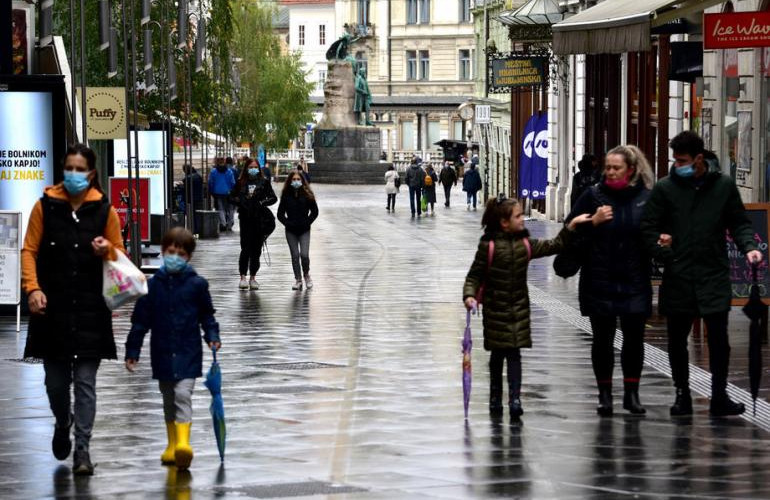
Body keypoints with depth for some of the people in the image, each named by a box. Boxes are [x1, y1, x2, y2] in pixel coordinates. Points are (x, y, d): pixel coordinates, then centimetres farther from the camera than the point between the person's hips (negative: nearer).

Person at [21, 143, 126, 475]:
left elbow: (120, 254, 11)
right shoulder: (46, 205, 2)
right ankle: (62, 423, 39)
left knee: (85, 381, -4)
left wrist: (108, 249, -11)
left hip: (90, 309, -1)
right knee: (55, 379, 9)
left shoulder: (104, 210, 3)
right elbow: (30, 250, 2)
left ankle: (82, 449, 0)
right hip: (53, 306, 1)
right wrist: (33, 287, -11)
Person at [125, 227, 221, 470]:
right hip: (162, 354, 3)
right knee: (169, 400, 14)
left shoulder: (196, 284, -2)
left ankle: (183, 442, -28)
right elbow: (140, 320, 5)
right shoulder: (153, 285, 1)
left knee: (183, 394, -18)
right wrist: (132, 352, 4)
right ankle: (172, 444, 26)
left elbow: (207, 315, 9)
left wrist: (212, 336, -7)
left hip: (188, 353, -3)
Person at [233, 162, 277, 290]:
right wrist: (239, 200, -6)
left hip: (260, 219, 1)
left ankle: (253, 278, 13)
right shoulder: (241, 183, 7)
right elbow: (233, 197, 13)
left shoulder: (264, 182, 5)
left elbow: (273, 198, 5)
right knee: (246, 248, -8)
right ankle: (243, 277, -4)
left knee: (257, 249, 5)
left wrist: (262, 202, -10)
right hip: (245, 218, -1)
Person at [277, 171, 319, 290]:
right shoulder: (286, 195, 2)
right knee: (295, 255, 4)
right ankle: (298, 279, 12)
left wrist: (307, 222, -5)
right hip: (291, 231, 2)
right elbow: (280, 213, 6)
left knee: (304, 255, -12)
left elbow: (315, 211, 3)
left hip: (304, 230, -2)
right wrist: (287, 223, -6)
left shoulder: (307, 195, -2)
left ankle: (306, 274, 14)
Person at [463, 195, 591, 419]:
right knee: (497, 354, 8)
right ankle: (495, 398, 23)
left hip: (519, 308, 2)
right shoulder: (488, 246, -11)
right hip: (495, 308, -2)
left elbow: (553, 246, 9)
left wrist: (571, 226, 2)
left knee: (514, 352, -6)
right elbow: (474, 275, -7)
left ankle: (515, 398, -9)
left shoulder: (525, 244, 2)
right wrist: (470, 295, -22)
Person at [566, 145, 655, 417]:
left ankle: (631, 393, 14)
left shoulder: (646, 198, 2)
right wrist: (593, 221, -16)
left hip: (635, 282, 1)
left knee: (634, 338, 2)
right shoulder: (594, 195, 1)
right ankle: (605, 394, 14)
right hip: (600, 282, 0)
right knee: (602, 339, 4)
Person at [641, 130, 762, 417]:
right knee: (677, 340, 8)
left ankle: (719, 397, 8)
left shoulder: (724, 186, 2)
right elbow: (649, 227, 3)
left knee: (719, 339, -2)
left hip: (714, 276, -1)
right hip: (678, 277, 1)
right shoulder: (665, 188, 0)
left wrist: (748, 247, -8)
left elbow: (739, 224, 10)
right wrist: (664, 255, -9)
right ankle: (682, 394, 22)